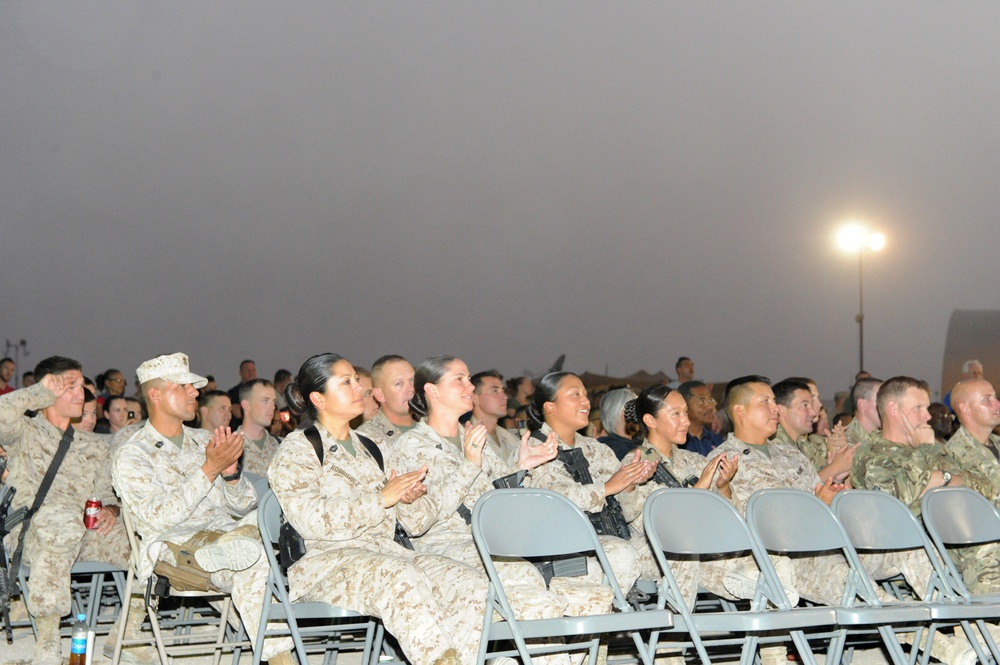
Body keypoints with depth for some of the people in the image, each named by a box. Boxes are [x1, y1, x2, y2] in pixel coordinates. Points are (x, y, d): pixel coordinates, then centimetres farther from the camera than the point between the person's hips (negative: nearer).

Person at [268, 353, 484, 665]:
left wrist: (407, 498, 4)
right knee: (402, 578, -39)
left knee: (471, 582, -19)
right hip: (325, 560, -7)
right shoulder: (296, 450, 1)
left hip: (385, 553, 7)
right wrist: (381, 498, -16)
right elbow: (310, 518, -15)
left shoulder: (366, 446, 24)